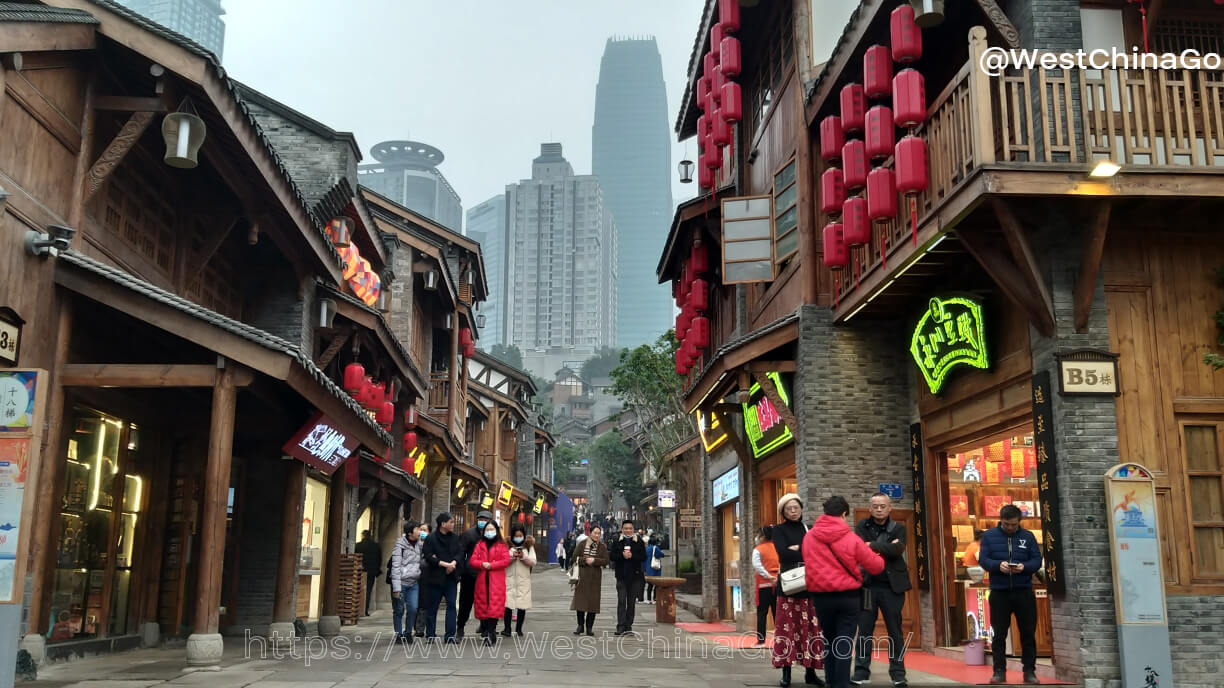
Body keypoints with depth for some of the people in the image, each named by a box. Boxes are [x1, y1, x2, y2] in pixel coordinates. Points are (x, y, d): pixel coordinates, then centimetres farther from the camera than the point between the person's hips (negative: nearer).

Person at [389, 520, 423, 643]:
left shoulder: (419, 545, 11)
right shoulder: (400, 545, -7)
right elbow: (395, 567, -10)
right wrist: (396, 587, -15)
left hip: (414, 583, 5)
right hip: (401, 582, -5)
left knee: (413, 609, -5)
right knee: (399, 610, 2)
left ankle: (408, 633, 11)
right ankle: (399, 634, 14)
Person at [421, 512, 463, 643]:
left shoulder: (455, 538, 8)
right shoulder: (431, 539, -7)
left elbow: (460, 552, 3)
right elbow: (428, 556, -14)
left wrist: (453, 563, -16)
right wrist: (445, 564, -18)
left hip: (451, 577, 4)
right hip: (435, 577, -4)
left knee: (451, 605, -2)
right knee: (432, 607, 5)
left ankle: (450, 635, 1)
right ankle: (430, 634, 17)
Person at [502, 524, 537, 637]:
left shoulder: (529, 547, 10)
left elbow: (533, 562, 2)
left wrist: (523, 557, -12)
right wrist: (512, 556, -15)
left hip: (523, 580, 1)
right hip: (510, 580, -1)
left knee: (522, 606, 2)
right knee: (508, 604, -7)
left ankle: (519, 628, 13)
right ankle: (507, 628, -1)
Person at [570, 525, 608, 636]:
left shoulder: (602, 547, 5)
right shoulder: (581, 544, 4)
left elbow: (606, 561, -3)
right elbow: (575, 558, -1)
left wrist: (594, 560, -16)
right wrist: (585, 560, -15)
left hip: (595, 578, 0)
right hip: (582, 576, 0)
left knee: (593, 601, 0)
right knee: (580, 600, -3)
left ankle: (589, 627, 9)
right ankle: (580, 625, 10)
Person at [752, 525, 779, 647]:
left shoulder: (758, 550, -5)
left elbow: (757, 566, -16)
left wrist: (769, 577, -15)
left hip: (764, 584, -4)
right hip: (778, 584, 4)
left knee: (762, 612, 0)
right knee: (777, 612, 9)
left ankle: (761, 640, -3)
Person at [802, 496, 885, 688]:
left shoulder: (809, 537, 0)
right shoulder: (851, 538, -9)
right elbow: (876, 566, -2)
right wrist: (877, 557, 20)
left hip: (821, 596, 3)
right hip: (848, 596, -3)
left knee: (829, 642, 17)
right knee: (844, 644, 1)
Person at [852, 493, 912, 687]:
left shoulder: (898, 528, 5)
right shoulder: (862, 526, 6)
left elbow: (897, 550, -14)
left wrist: (873, 546, -17)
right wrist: (885, 548, -17)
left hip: (892, 586, 0)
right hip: (867, 585, 0)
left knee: (895, 631, 6)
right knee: (864, 630, 3)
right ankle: (861, 672, 10)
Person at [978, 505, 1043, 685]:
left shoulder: (1028, 536, 6)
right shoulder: (989, 536, 2)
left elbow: (1037, 561, 1)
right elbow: (982, 559, -4)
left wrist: (1024, 567, -19)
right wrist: (998, 565, -24)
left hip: (1024, 592, 1)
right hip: (999, 592, -1)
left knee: (1028, 633, 5)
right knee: (999, 634, 3)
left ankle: (1029, 671, 14)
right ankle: (999, 671, 11)